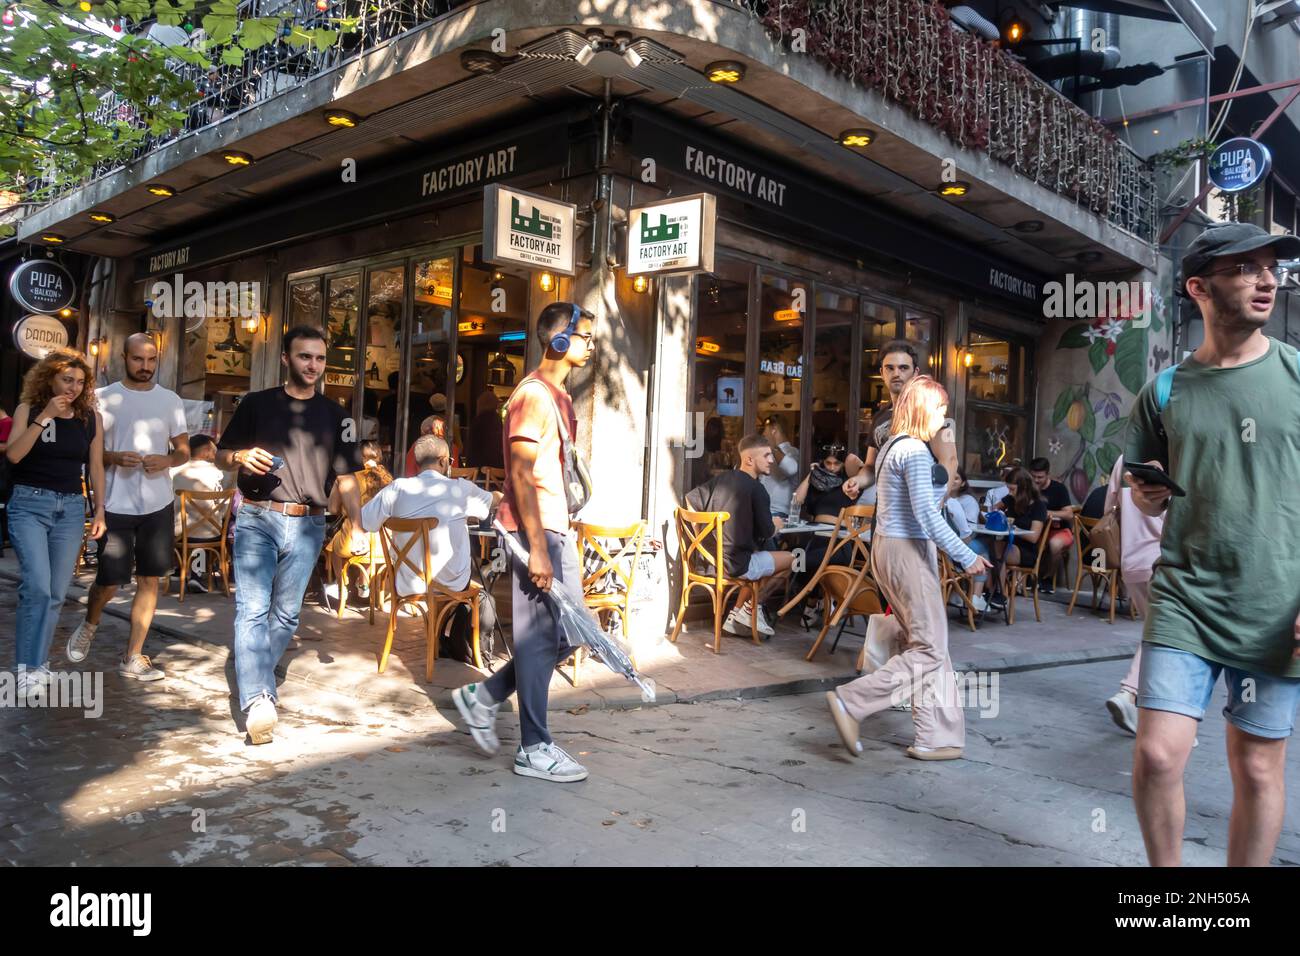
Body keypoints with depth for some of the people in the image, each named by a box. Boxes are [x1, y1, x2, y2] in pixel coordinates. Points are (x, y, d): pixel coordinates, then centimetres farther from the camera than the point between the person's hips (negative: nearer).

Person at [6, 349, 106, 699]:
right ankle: (28, 668, -9)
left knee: (56, 593, 5)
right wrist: (44, 417, -17)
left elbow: (95, 467, 10)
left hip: (71, 508, 3)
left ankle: (38, 662, 19)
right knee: (37, 586, -16)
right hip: (29, 503, -3)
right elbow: (13, 454, -13)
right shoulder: (29, 409, 0)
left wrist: (99, 511, 6)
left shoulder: (91, 417, 5)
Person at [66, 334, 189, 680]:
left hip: (158, 505, 2)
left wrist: (168, 460, -13)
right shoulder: (103, 398, -1)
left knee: (150, 580, 4)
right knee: (109, 580, 0)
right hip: (116, 505, -2)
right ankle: (89, 625, 35)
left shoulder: (171, 400, 6)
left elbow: (184, 450, 9)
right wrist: (114, 458, -19)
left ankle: (132, 659, 15)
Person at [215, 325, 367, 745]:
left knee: (287, 613, 7)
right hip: (256, 519, -2)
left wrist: (357, 528, -2)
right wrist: (242, 456, -13)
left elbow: (346, 478, 10)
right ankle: (258, 700, -20)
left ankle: (256, 680, 25)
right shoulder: (256, 404, 7)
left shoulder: (335, 416, 11)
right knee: (252, 609, -13)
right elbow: (221, 455, 11)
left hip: (307, 525, 2)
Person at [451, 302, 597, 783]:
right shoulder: (533, 395, -13)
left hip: (557, 529, 10)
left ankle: (483, 696, 23)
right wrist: (537, 548, -22)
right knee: (538, 638, -2)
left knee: (569, 632, 12)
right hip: (534, 531, -10)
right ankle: (534, 749, 10)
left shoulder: (559, 396, 17)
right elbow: (521, 474, -19)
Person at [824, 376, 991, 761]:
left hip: (887, 547, 10)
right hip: (908, 551, -10)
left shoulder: (891, 447, 16)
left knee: (926, 645, 11)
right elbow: (926, 514, -20)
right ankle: (852, 702, -6)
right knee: (929, 649, -4)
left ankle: (938, 737, 14)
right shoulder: (915, 450, -14)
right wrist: (967, 557, -16)